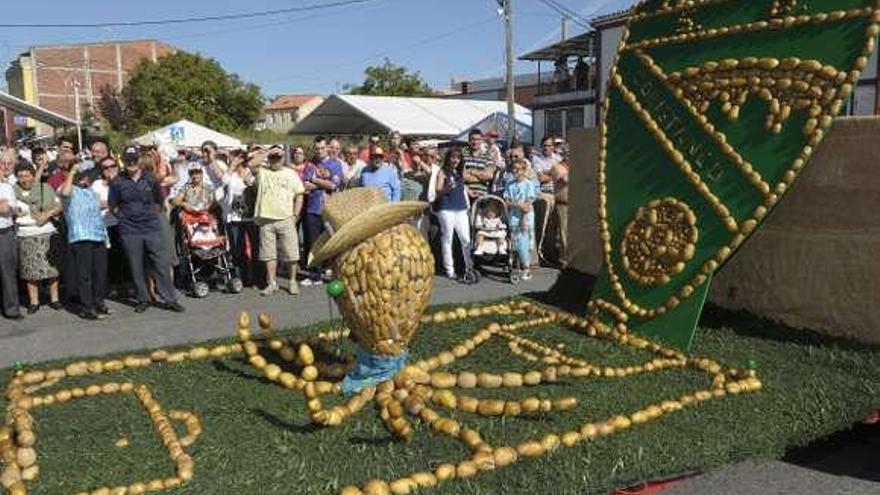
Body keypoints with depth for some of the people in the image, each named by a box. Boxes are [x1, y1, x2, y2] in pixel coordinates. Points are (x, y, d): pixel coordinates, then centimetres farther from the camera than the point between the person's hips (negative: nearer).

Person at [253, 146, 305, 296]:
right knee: (269, 254, 6)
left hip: (286, 219, -1)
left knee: (291, 253, 2)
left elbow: (299, 196, 5)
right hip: (266, 219, 1)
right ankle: (272, 283, 14)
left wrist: (295, 215, -2)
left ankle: (293, 282, 14)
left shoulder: (291, 174, 8)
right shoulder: (262, 171, 10)